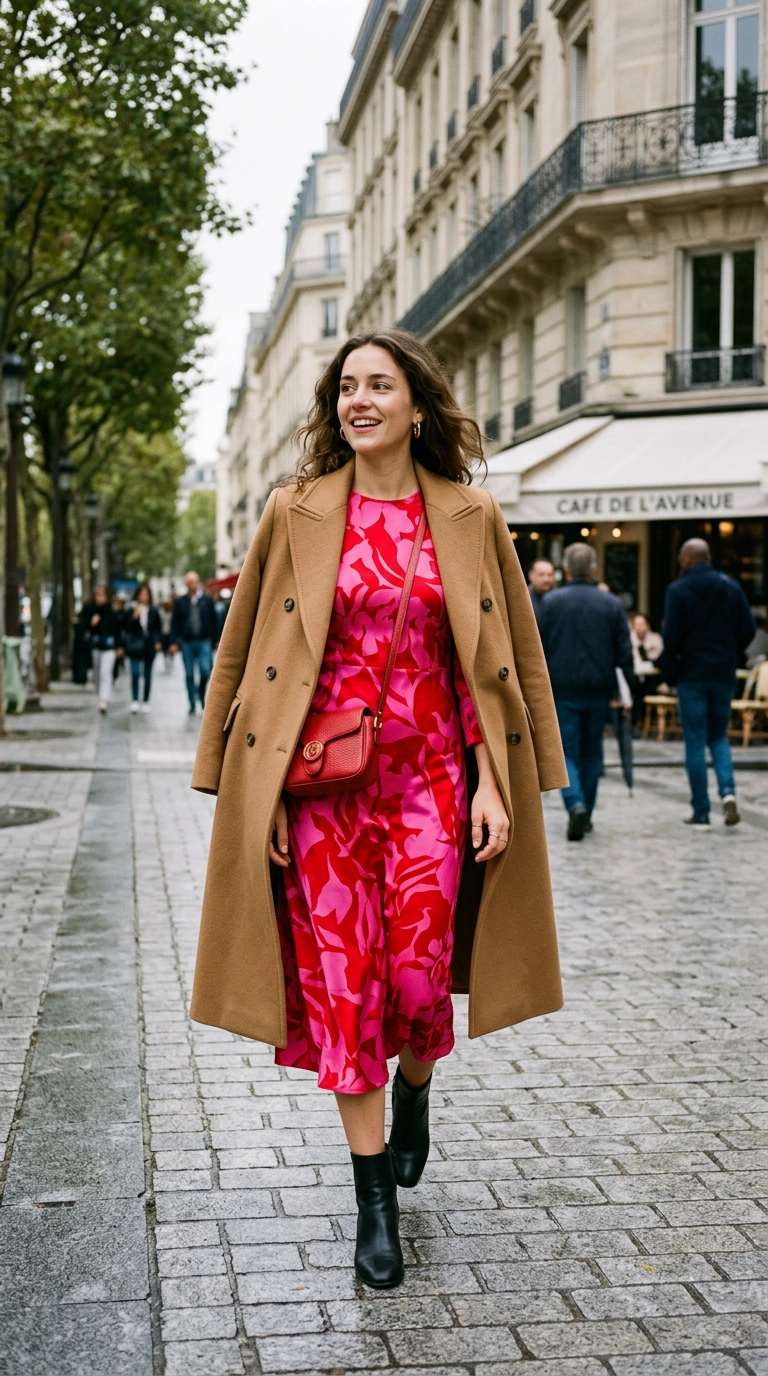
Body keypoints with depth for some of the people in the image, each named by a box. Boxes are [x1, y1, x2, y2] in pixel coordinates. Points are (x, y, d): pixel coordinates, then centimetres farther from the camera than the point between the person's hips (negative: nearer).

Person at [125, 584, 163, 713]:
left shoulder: (153, 611, 6)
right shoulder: (132, 610, 0)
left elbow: (158, 628, 12)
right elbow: (128, 628, -5)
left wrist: (158, 642, 1)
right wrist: (135, 616, -19)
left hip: (149, 645, 2)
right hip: (135, 645, -2)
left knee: (147, 674, 7)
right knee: (135, 673, -12)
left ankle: (146, 701, 15)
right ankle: (135, 701, -13)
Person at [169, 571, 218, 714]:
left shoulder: (207, 600, 5)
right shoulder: (180, 602, 6)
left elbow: (213, 621, 8)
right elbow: (175, 623, 5)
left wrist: (216, 640, 5)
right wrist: (173, 642, -1)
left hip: (204, 642, -1)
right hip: (187, 642, 1)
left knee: (205, 671, -13)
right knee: (189, 674, 4)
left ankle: (202, 695, 13)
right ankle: (192, 704, 11)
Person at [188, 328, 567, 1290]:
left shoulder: (469, 517, 3)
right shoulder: (296, 512, 2)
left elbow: (497, 659, 6)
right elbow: (250, 653, 4)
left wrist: (493, 784, -2)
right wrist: (259, 793, 0)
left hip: (431, 776, 0)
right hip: (325, 778, 0)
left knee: (420, 977, -3)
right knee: (343, 982, 1)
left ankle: (413, 1096, 34)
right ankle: (376, 1203, 15)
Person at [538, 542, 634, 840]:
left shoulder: (551, 601, -2)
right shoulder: (611, 604, 2)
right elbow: (624, 653, 1)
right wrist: (629, 690, 5)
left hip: (562, 690, -2)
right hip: (599, 690, 2)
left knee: (566, 752, 2)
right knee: (591, 753, 15)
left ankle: (576, 805, -20)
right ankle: (585, 814, 21)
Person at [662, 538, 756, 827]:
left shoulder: (678, 590, -7)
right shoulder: (731, 586, 4)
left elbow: (672, 637, -12)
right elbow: (748, 629, 2)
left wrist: (670, 673, -1)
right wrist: (731, 657, 15)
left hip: (691, 674, -3)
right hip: (724, 673, 4)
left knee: (695, 743, 3)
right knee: (718, 737, 16)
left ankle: (701, 812, 4)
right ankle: (728, 790, -7)